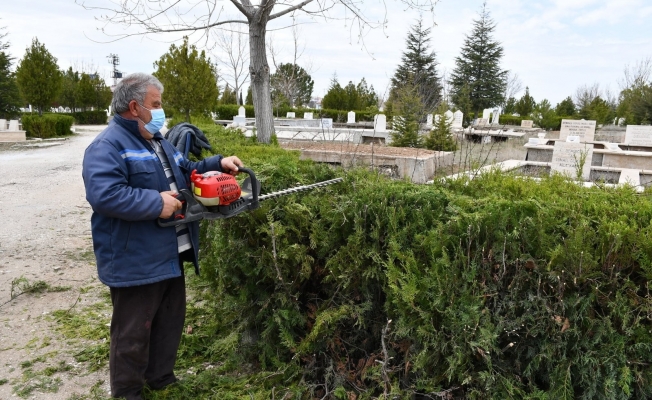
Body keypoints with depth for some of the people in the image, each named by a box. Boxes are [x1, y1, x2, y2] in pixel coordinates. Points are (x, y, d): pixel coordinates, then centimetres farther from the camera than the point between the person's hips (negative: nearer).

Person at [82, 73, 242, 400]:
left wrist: (218, 164, 8)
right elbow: (104, 194, -32)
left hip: (169, 257, 10)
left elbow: (185, 173, 23)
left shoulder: (157, 141, 14)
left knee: (170, 321, 22)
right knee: (133, 333, 6)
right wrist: (157, 203, -27)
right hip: (135, 263, -10)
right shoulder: (108, 146, -18)